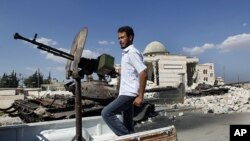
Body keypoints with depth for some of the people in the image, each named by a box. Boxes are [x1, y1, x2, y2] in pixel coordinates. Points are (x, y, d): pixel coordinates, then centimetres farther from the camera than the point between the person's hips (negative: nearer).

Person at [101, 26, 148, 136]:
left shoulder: (132, 53, -11)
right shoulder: (126, 53, 18)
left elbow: (143, 74, -20)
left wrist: (140, 96, -21)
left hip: (129, 93, -10)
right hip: (126, 93, 10)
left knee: (106, 113, -11)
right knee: (127, 126, 11)